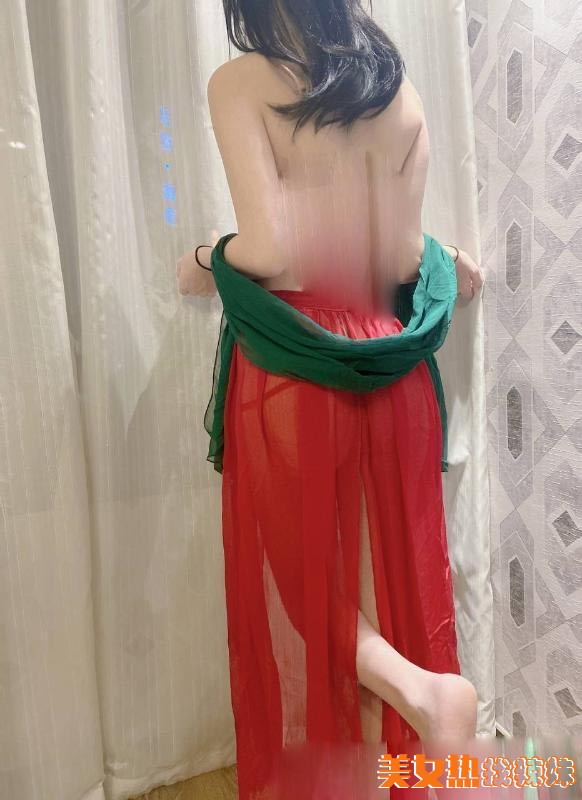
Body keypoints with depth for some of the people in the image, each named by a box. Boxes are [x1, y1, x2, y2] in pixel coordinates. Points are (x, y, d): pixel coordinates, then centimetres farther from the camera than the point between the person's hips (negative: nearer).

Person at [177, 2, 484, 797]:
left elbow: (267, 247, -16)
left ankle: (418, 688, 2)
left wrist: (204, 264, 5)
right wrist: (450, 263, 23)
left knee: (294, 565, 16)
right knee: (388, 558, 19)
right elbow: (400, 261, 1)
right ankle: (415, 686, 36)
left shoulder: (241, 82, -2)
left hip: (290, 367, -4)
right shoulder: (399, 90, 10)